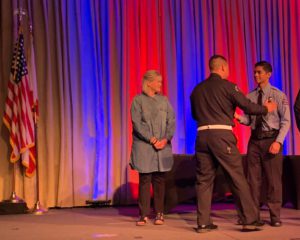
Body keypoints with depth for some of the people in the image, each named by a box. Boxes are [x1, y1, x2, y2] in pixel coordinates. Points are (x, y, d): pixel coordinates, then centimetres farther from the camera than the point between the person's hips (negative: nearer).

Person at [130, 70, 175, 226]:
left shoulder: (164, 100, 11)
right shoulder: (138, 100, 1)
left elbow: (171, 121, 5)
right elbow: (137, 123, -6)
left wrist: (166, 139, -9)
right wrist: (151, 139, -13)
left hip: (163, 146, 3)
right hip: (144, 146, -3)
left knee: (159, 180, 5)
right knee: (144, 180, -3)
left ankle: (159, 214, 12)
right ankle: (143, 214, 3)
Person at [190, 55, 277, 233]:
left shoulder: (197, 89, 14)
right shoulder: (227, 86, -1)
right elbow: (248, 106, -4)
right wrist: (266, 108, 13)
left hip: (202, 135, 5)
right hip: (221, 135, -5)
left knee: (204, 179, 8)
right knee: (237, 178, 2)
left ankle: (203, 222, 8)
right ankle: (250, 220, 5)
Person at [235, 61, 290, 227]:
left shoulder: (278, 95, -3)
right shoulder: (250, 97, 7)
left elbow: (285, 121, -6)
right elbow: (248, 120, 7)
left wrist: (278, 141, -15)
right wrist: (237, 117, -14)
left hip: (271, 139, -3)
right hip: (254, 140, 4)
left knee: (273, 179, 0)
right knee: (253, 179, 6)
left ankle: (275, 216, 10)